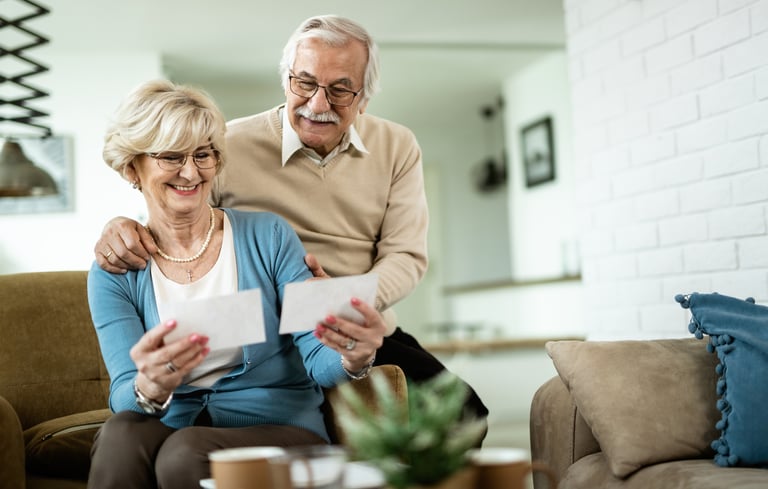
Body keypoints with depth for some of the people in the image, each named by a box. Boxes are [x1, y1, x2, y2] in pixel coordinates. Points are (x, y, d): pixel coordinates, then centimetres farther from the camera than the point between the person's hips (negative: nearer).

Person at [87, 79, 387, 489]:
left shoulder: (269, 237, 1)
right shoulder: (113, 273, 4)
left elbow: (316, 356, -5)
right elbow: (123, 394, -9)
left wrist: (352, 359, -29)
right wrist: (150, 388, -34)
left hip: (280, 425, -2)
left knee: (184, 452, -33)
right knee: (122, 432, -32)